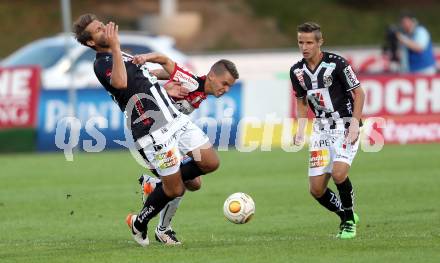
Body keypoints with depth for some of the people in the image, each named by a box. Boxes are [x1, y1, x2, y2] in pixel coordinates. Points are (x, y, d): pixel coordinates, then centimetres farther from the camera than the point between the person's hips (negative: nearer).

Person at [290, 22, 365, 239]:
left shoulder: (336, 63, -14)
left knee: (338, 173, -28)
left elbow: (359, 93, -7)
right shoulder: (297, 71, 2)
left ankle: (349, 220, -5)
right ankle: (346, 217, 25)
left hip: (345, 126, -5)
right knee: (316, 190, -2)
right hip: (321, 129, 6)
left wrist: (354, 124, -17)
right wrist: (300, 129, 2)